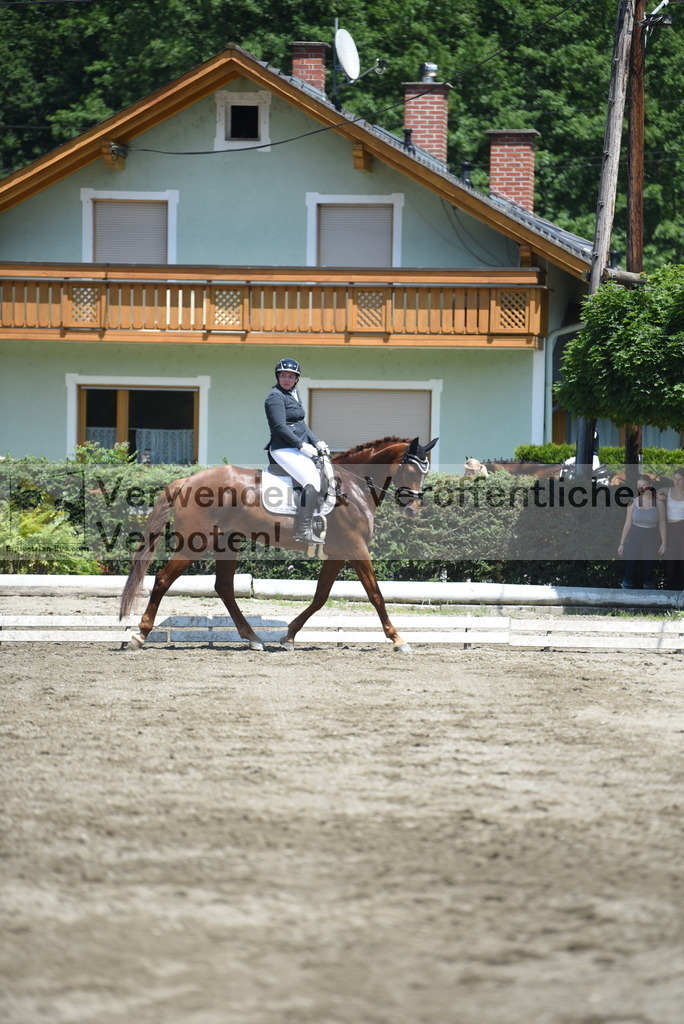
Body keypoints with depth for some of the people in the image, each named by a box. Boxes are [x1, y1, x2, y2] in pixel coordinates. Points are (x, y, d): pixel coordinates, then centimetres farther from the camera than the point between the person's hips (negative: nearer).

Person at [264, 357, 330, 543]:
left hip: (299, 448, 10)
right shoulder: (275, 396, -10)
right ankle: (304, 530, -26)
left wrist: (316, 442, 8)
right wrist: (302, 445, -20)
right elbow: (280, 427, -18)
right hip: (284, 449, -10)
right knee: (312, 481, -23)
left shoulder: (293, 395, 19)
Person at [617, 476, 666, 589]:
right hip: (633, 540, 1)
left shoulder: (659, 503, -2)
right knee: (629, 571, -2)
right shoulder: (633, 502, 0)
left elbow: (662, 524, 4)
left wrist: (663, 543, 2)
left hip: (650, 541, -1)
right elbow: (627, 523, 5)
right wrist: (621, 543, 5)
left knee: (647, 572, 2)